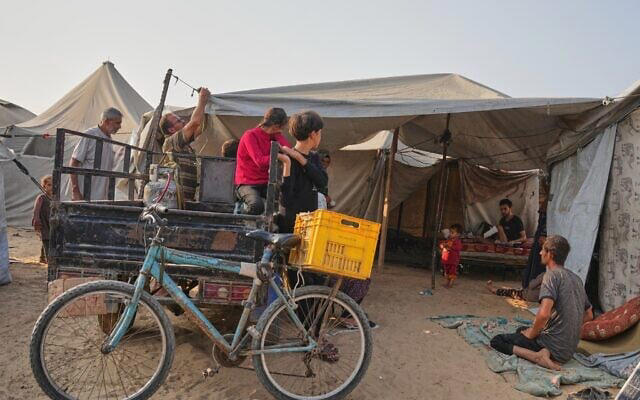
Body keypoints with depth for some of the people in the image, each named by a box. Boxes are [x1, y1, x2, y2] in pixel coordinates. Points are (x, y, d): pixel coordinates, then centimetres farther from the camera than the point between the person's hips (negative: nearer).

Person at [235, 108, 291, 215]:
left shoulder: (273, 135, 11)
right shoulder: (250, 135, -9)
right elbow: (260, 161, -20)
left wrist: (277, 133, -3)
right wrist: (278, 155, -18)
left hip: (265, 183, 5)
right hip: (247, 183, -5)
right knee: (257, 206, -35)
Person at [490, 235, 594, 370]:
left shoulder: (552, 274, -17)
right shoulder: (577, 278, 9)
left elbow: (544, 313, -29)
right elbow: (589, 315, 20)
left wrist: (532, 333, -12)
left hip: (554, 347, -8)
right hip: (570, 350, 8)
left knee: (496, 341, 2)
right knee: (522, 330, 31)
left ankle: (538, 356, -16)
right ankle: (546, 354, 3)